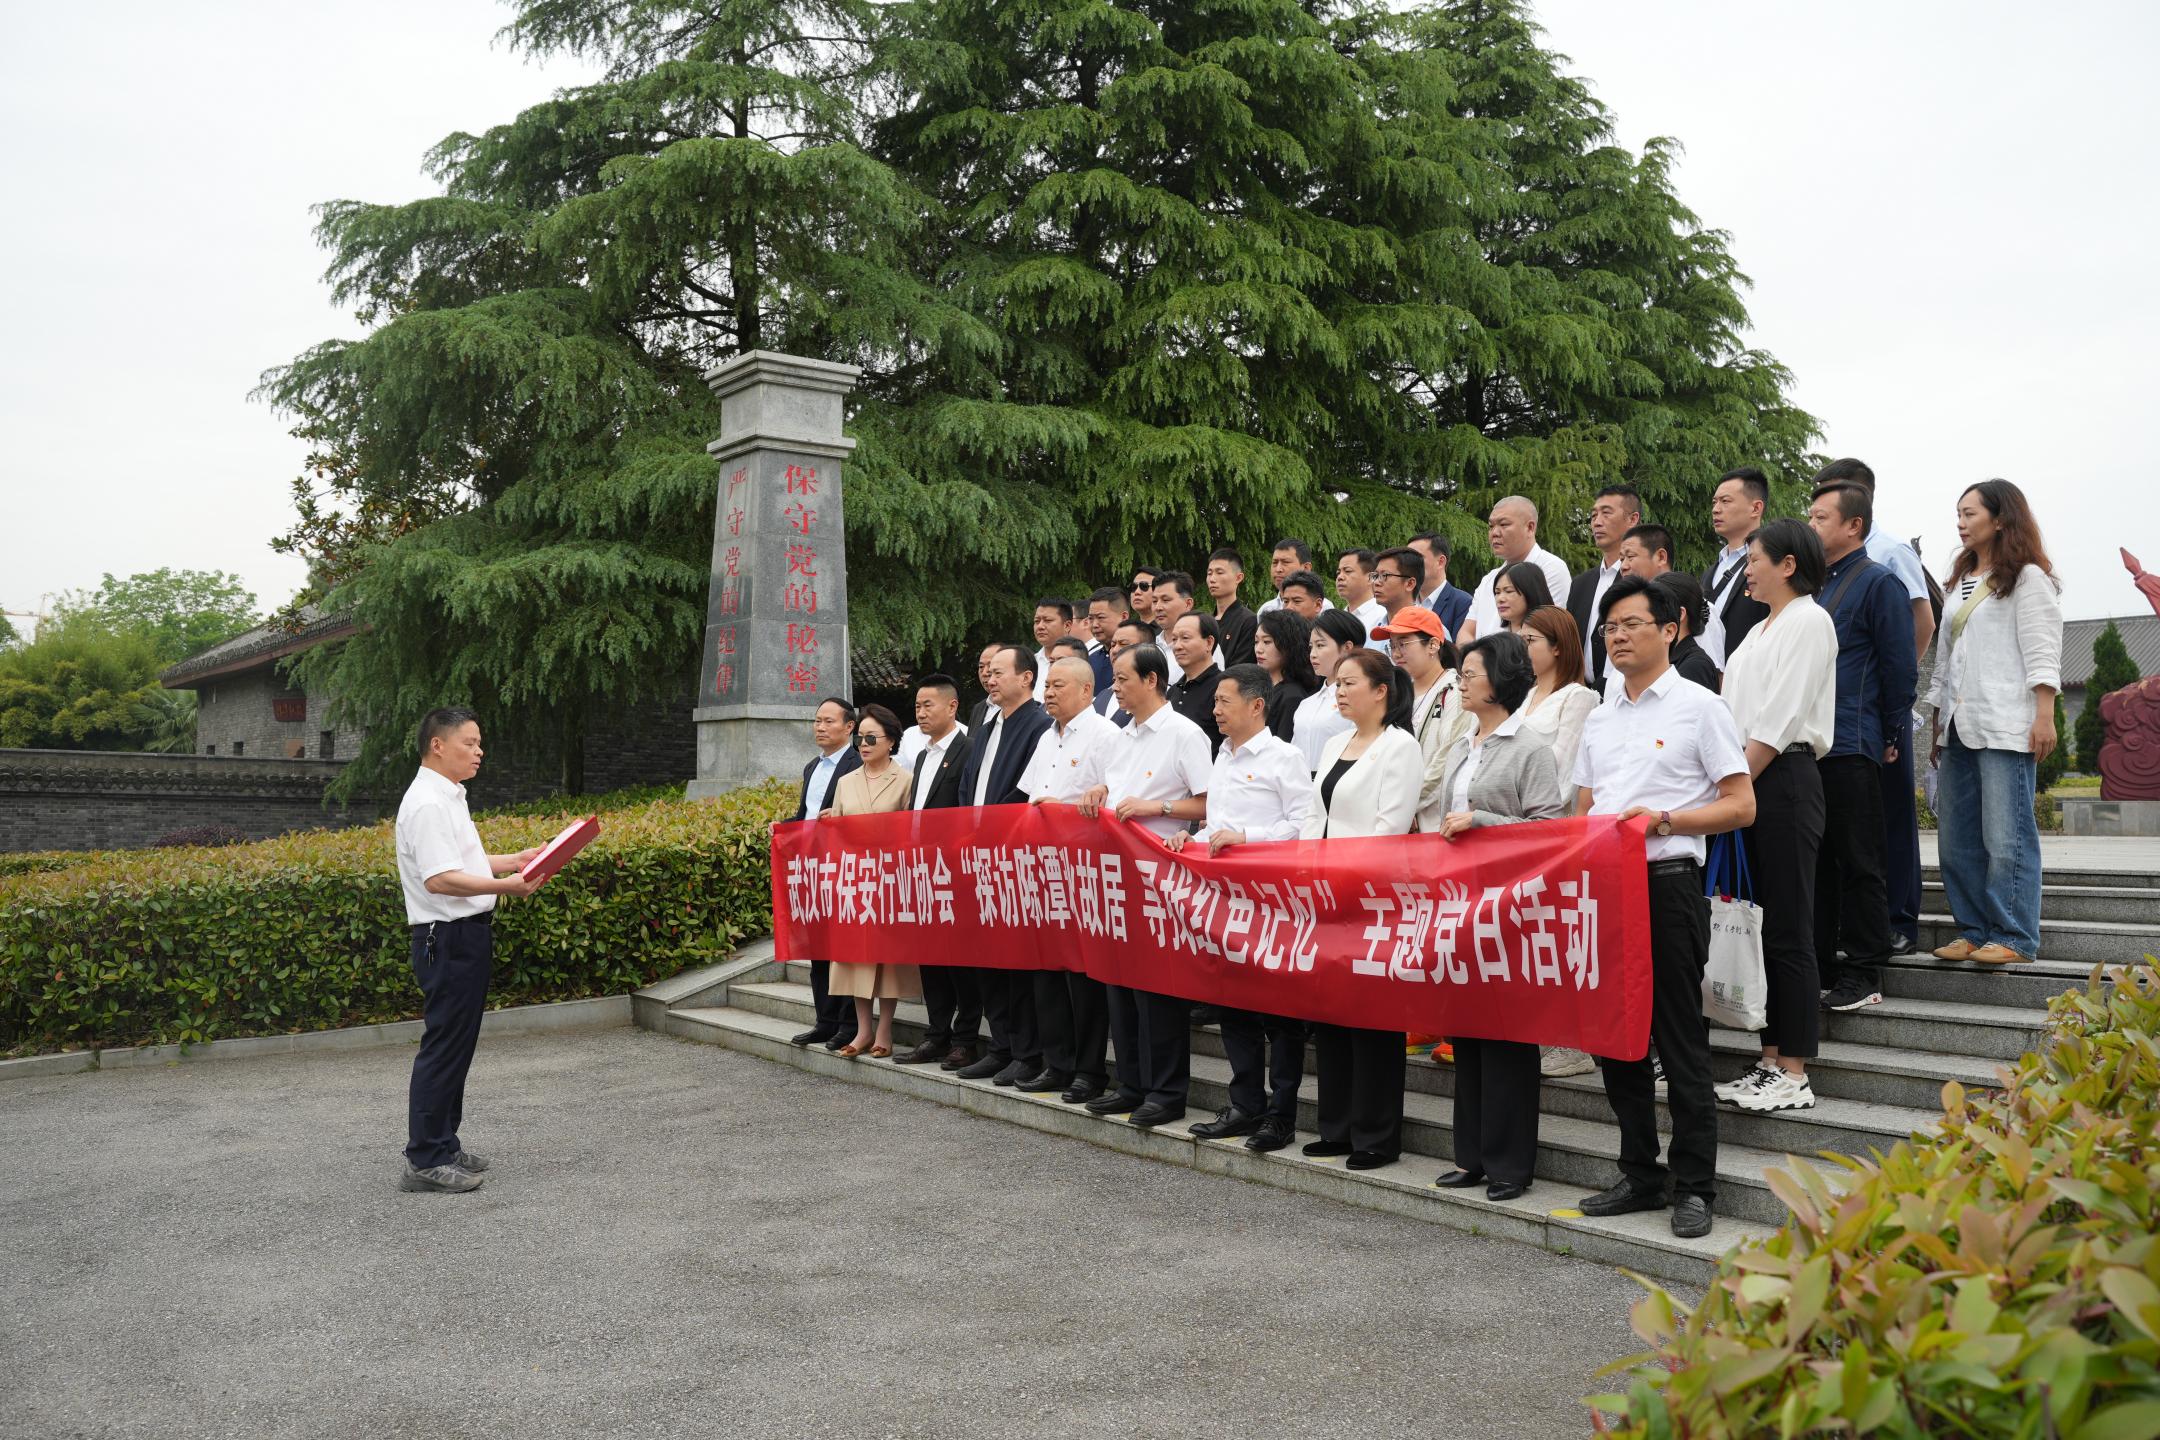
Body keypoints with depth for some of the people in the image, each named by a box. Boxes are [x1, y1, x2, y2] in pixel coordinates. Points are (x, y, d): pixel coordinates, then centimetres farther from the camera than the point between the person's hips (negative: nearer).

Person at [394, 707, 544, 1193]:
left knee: (457, 1045, 16)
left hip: (467, 935, 11)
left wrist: (516, 859, 17)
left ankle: (444, 1144, 26)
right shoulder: (427, 803, -18)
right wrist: (505, 886, -32)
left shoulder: (448, 797, 17)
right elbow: (439, 879, -27)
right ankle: (423, 1161, 0)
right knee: (443, 1047, -6)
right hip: (448, 938, -11)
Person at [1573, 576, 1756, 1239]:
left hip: (1668, 883, -6)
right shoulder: (1598, 720, 17)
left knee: (1680, 1040, -2)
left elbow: (1741, 805, -5)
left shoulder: (1698, 706, -1)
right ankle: (1639, 1176, 21)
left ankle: (1693, 1186, 7)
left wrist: (1664, 819, -18)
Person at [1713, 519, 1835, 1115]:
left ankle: (1794, 1075, -2)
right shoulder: (1761, 630, 21)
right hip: (1748, 781, 9)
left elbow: (1780, 720, -14)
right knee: (1763, 927, 9)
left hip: (1784, 778, -9)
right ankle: (1770, 1060, 15)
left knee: (1789, 932, -6)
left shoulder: (1809, 621, -6)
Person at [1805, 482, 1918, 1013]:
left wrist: (1891, 737, -6)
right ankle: (1819, 967, 18)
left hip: (1850, 749, -7)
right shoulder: (1814, 585, 17)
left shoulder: (1878, 582, -4)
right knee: (1816, 861, 11)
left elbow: (1901, 666, -7)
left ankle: (1863, 974, 5)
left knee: (1859, 863, -1)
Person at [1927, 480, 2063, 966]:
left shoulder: (2027, 578, 0)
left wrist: (2044, 716, -16)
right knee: (1957, 840, 6)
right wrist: (1938, 721, 19)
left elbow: (2042, 653, -8)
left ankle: (2015, 938, -4)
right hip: (1958, 727, 8)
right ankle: (1974, 931, 13)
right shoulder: (1959, 583, 22)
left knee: (2006, 837, -9)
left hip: (2005, 726, -8)